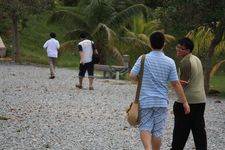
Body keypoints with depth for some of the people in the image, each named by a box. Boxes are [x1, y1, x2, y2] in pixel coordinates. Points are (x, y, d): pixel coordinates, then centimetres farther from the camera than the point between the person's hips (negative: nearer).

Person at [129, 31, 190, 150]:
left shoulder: (143, 59, -6)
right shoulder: (170, 62, -3)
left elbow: (132, 76, -10)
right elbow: (176, 84, -2)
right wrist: (185, 102, 5)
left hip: (145, 100, -1)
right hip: (161, 101, 1)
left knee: (145, 128, 3)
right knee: (158, 131, 10)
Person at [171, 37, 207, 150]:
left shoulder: (185, 62, -15)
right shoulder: (197, 59, 13)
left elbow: (183, 83, -19)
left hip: (187, 101, -8)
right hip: (201, 100, 8)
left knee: (181, 129, 3)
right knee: (199, 129, 8)